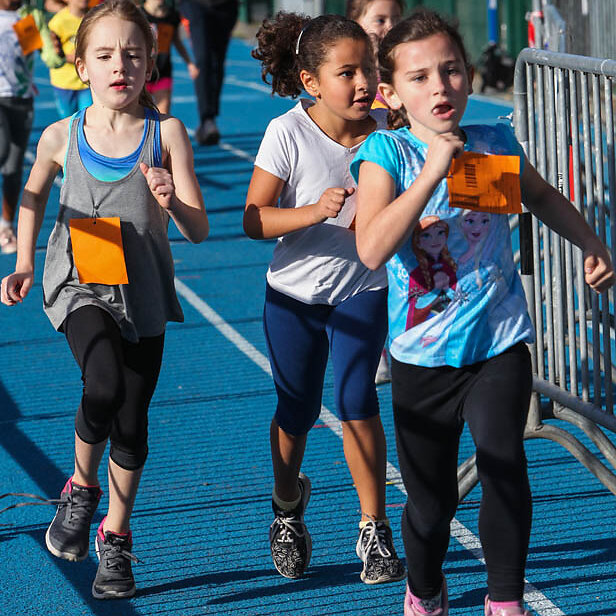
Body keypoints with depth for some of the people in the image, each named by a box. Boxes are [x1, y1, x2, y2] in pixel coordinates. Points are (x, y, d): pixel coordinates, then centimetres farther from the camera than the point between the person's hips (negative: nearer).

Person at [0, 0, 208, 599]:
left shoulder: (165, 133, -7)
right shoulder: (61, 136, -5)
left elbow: (199, 231, -8)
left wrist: (171, 202, -29)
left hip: (142, 296, 1)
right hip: (78, 286, -1)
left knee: (132, 422, 8)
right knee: (104, 386, -28)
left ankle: (115, 536, 30)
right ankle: (81, 488, 1)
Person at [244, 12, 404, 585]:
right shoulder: (288, 133, -17)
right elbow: (254, 219, -18)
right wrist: (314, 212, -33)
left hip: (362, 288, 1)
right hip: (295, 291, -1)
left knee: (356, 401, -12)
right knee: (297, 411, 10)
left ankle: (374, 529, 4)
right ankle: (288, 504, 39)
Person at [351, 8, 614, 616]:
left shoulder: (496, 143, -1)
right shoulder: (386, 151, -12)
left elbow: (542, 196, 23)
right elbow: (372, 248, -29)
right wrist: (433, 171, -31)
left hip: (499, 343, 1)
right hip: (422, 354, -1)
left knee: (503, 464, -19)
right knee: (430, 497, 11)